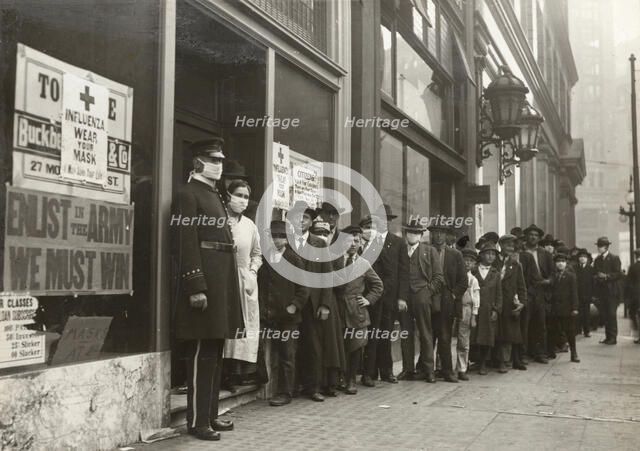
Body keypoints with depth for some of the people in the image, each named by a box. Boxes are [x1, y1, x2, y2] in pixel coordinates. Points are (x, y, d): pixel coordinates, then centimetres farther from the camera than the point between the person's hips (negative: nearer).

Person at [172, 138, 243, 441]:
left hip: (222, 280, 9)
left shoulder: (216, 195, 20)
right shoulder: (189, 194, -7)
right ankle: (197, 421, 5)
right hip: (205, 280, -9)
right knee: (201, 353, -3)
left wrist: (226, 285, 16)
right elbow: (188, 244, -15)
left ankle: (210, 415, 23)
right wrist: (196, 287, -22)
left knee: (215, 352, 13)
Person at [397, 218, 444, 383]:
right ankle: (408, 369, 11)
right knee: (406, 334, 4)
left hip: (422, 296, -1)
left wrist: (428, 291, -4)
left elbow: (439, 277, 6)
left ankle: (429, 370, 6)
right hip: (403, 297, 2)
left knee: (426, 333, 0)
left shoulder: (429, 251, 9)